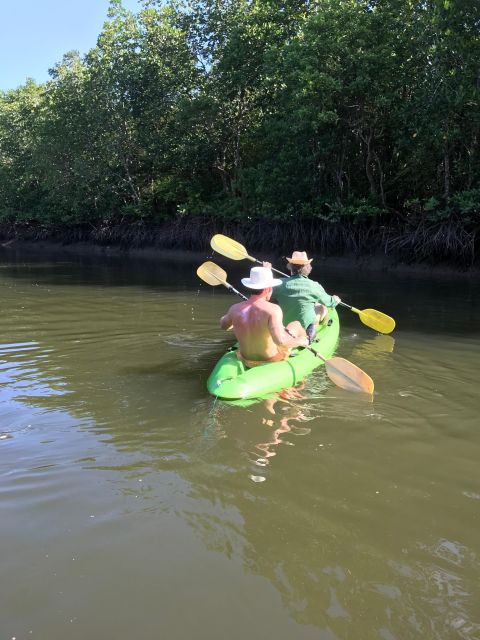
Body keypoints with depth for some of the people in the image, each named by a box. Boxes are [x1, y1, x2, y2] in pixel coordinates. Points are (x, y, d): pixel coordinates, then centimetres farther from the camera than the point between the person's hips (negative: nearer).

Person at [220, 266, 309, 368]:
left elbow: (224, 326, 4)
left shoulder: (235, 309, -17)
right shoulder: (273, 310, -31)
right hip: (272, 359, -4)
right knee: (296, 324, 20)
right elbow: (280, 341, -41)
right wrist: (300, 341, -22)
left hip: (247, 360, 4)